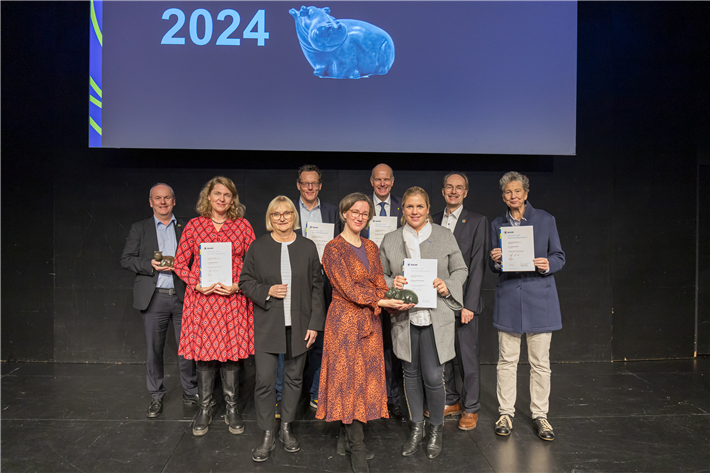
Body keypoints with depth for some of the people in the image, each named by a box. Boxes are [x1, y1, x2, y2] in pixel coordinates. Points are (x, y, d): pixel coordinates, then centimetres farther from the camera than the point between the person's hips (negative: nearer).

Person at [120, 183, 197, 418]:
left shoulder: (186, 228, 10)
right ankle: (156, 397, 21)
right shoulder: (139, 229, 9)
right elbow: (126, 259, 2)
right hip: (154, 298, 0)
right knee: (154, 350, 6)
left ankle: (190, 392, 21)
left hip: (182, 296, 1)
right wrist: (150, 265, -14)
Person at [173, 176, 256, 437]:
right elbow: (180, 263, 6)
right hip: (202, 299, 0)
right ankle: (204, 409, 22)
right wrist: (197, 285, -9)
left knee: (231, 354, 5)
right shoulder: (194, 225, 4)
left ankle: (232, 409, 21)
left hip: (233, 300, 0)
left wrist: (237, 286, -9)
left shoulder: (243, 225, 4)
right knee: (203, 353, 5)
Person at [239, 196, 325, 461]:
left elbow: (317, 288, 4)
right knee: (264, 380, -3)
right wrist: (267, 291, -14)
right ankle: (268, 436, 14)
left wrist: (315, 324, -2)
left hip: (299, 325, 1)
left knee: (294, 378, 12)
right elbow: (245, 282, 5)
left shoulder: (308, 247, 4)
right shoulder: (258, 247, 2)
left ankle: (286, 429, 30)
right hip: (267, 326, -1)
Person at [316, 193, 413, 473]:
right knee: (349, 378, -3)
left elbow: (379, 284, 9)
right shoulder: (333, 249, -8)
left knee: (366, 377, 9)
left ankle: (345, 439, 23)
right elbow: (348, 287, -15)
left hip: (370, 321, 7)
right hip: (345, 321, -6)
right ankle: (357, 450, 4)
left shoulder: (371, 248, 13)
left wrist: (391, 301, -12)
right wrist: (381, 301, -20)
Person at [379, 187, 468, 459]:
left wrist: (447, 285, -11)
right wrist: (392, 283, -11)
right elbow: (380, 275, 10)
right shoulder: (390, 240, 6)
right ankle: (416, 427, 32)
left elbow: (460, 270, 8)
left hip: (436, 318, -2)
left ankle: (436, 429, 23)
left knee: (433, 377, -2)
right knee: (411, 374, 13)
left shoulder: (445, 237, 3)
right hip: (404, 318, 2)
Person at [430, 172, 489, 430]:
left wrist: (469, 304, -13)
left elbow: (477, 265, -8)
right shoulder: (433, 221, 12)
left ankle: (470, 408, 18)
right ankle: (450, 401, 29)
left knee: (468, 356, 2)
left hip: (463, 300, -4)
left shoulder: (477, 221, -2)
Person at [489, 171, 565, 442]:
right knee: (507, 360, 6)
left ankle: (540, 414, 18)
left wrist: (547, 265, -16)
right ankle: (506, 412, 20)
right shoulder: (497, 225, 9)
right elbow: (494, 267, 11)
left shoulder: (545, 220, 4)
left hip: (539, 296, -1)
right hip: (508, 297, 2)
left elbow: (559, 257, 6)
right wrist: (495, 261, -12)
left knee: (540, 362, 4)